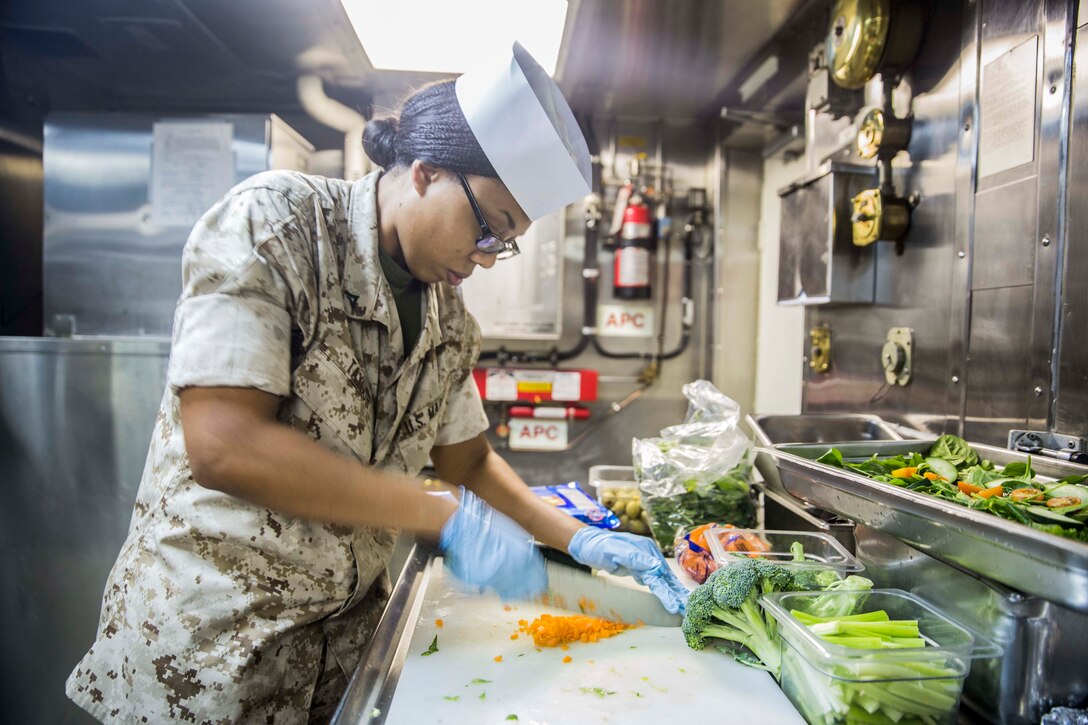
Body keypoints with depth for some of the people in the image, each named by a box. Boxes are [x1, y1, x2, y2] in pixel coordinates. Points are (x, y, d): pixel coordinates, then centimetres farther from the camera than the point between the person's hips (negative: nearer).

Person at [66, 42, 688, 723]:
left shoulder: (449, 316, 2)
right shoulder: (272, 221, -17)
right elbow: (221, 444, -26)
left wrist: (581, 540, 1)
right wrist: (447, 517, -24)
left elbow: (466, 458, 12)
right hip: (209, 637, -5)